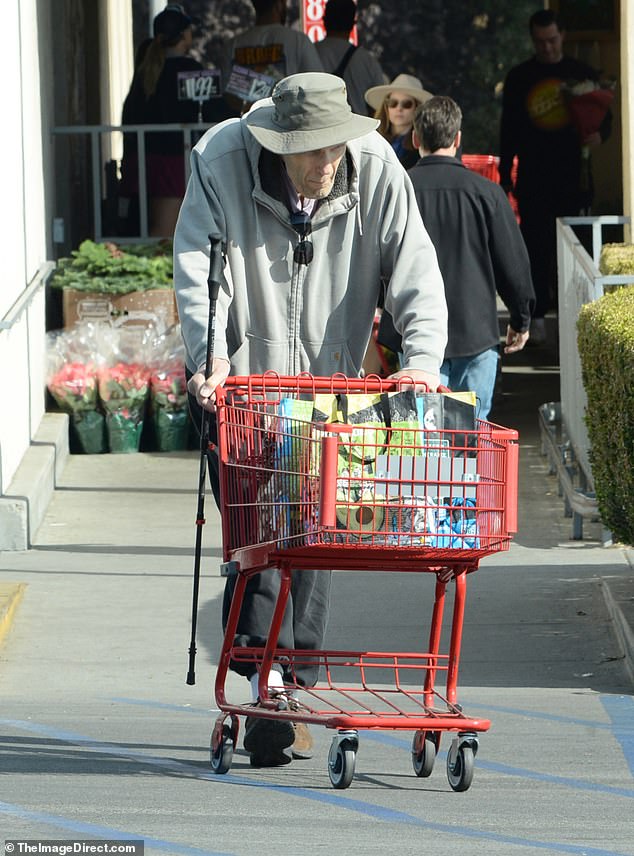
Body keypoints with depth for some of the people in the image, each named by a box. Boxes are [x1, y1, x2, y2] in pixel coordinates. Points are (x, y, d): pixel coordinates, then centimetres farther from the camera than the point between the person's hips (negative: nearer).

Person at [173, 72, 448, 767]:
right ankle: (261, 674, -16)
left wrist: (422, 357, -27)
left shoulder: (376, 170, -12)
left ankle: (292, 693, 9)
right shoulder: (222, 163, -16)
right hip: (238, 376, -2)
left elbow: (414, 269, -12)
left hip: (326, 379, 2)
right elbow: (196, 267, -18)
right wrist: (209, 356, -33)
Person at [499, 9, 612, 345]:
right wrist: (505, 173, 6)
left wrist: (599, 133, -12)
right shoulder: (519, 78, 6)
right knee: (536, 247, -4)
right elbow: (508, 127, 9)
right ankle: (537, 315, -2)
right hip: (533, 176, 0)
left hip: (571, 175, 0)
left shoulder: (582, 74, 6)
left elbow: (604, 115, 12)